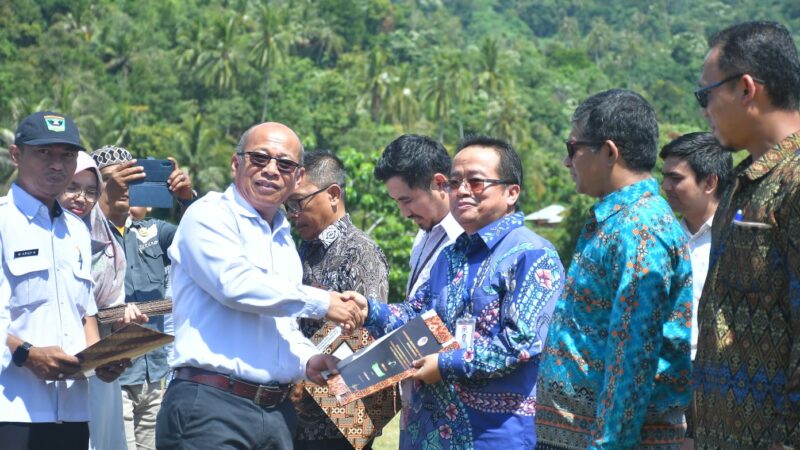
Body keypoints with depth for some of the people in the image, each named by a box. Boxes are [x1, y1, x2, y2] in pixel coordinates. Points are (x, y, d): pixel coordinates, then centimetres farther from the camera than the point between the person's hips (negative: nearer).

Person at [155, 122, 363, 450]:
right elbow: (235, 282, -19)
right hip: (211, 406, -7)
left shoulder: (284, 239, 22)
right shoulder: (209, 215, -2)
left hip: (277, 411, 7)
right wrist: (320, 302, -11)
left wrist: (307, 360, 6)